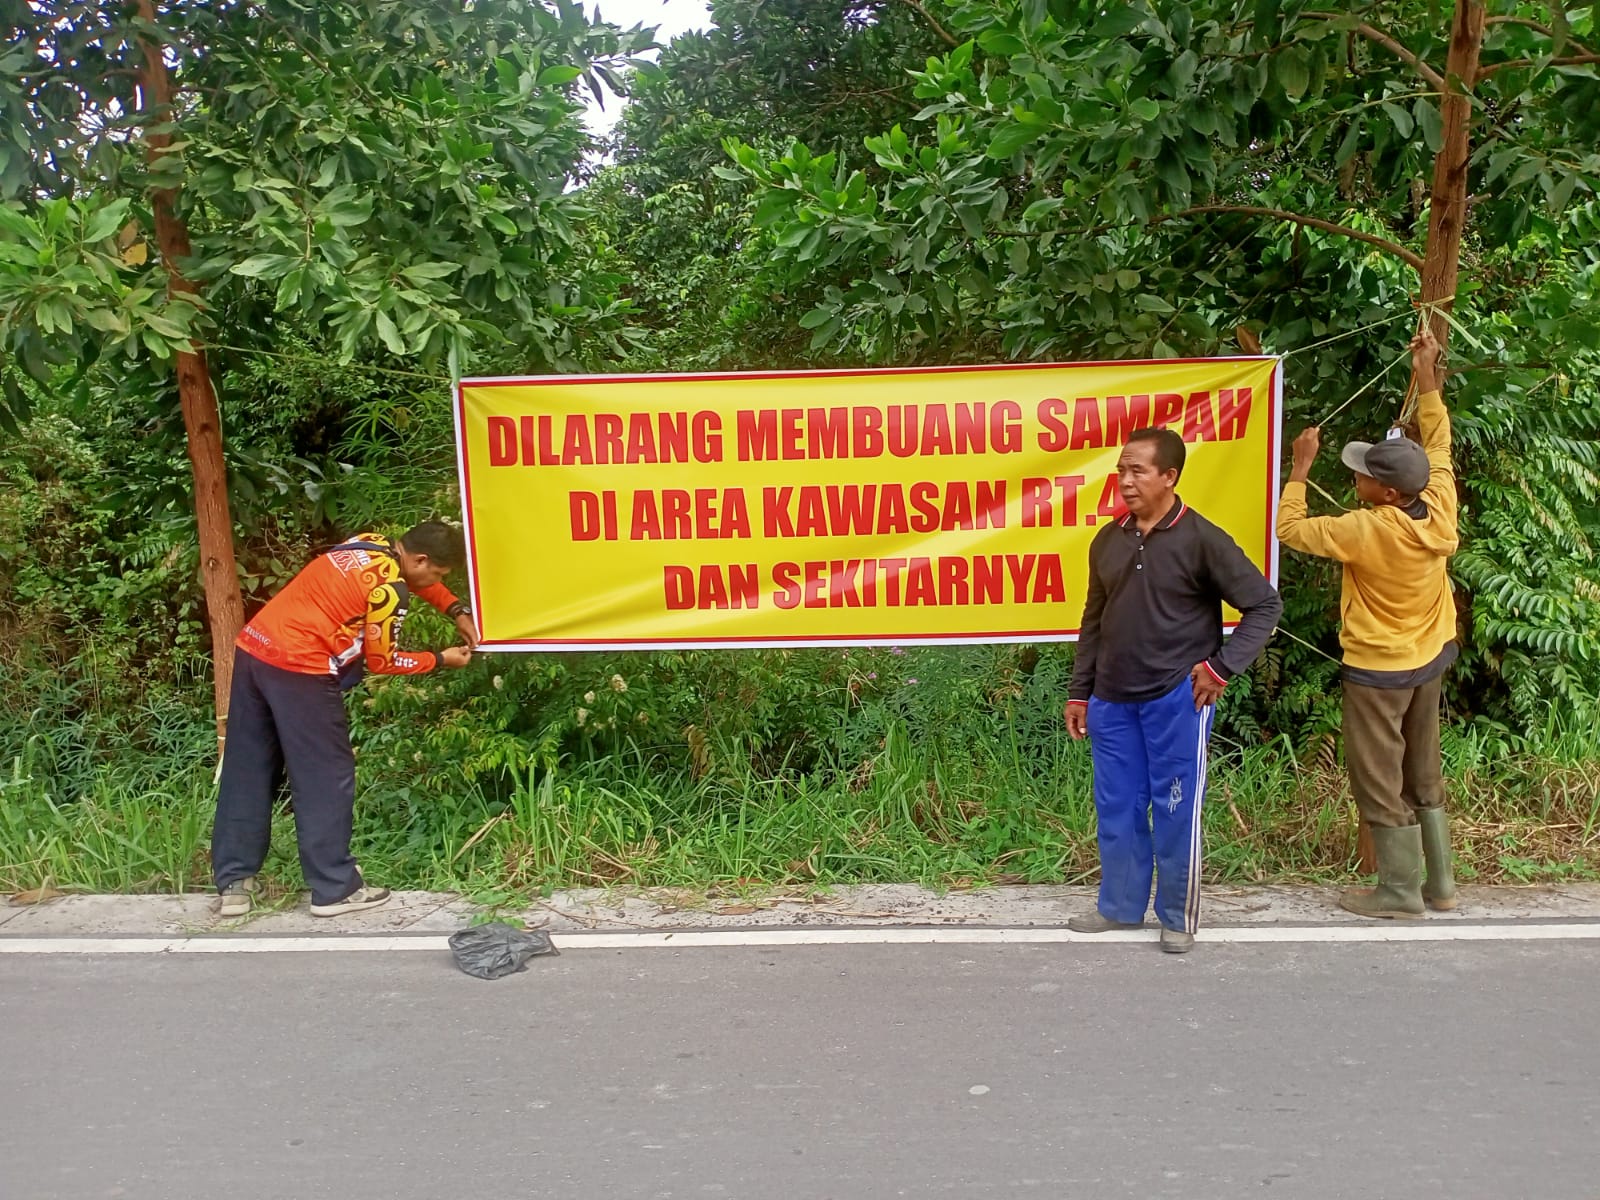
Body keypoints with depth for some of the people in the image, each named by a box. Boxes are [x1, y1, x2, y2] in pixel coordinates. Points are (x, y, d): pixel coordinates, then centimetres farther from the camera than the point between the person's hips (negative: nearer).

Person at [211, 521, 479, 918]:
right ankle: (334, 889, 8)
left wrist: (458, 612, 23)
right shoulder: (388, 587, -13)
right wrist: (440, 659, 9)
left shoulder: (373, 544, 12)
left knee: (246, 772, 13)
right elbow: (381, 660, -3)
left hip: (254, 650, 9)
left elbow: (413, 577, 32)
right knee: (326, 778, 2)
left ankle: (234, 884, 21)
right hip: (299, 668, -9)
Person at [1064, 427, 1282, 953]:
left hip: (1177, 698, -5)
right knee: (1116, 807, 12)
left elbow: (1265, 604, -6)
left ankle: (1179, 917, 21)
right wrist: (1079, 693, 12)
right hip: (1112, 699, 5)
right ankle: (1119, 906, 28)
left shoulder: (1201, 540, -9)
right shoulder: (1107, 541, 6)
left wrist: (1221, 666, -12)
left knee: (1175, 810, 5)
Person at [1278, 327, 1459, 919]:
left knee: (1380, 782, 6)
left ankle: (1400, 892, 15)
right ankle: (1439, 881, 29)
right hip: (1430, 658, 8)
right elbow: (1437, 445, 7)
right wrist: (1426, 377, 11)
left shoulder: (1368, 530, -27)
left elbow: (1290, 527, -17)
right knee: (1423, 774, 19)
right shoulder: (1440, 509, -10)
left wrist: (1301, 465, -8)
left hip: (1378, 670, -8)